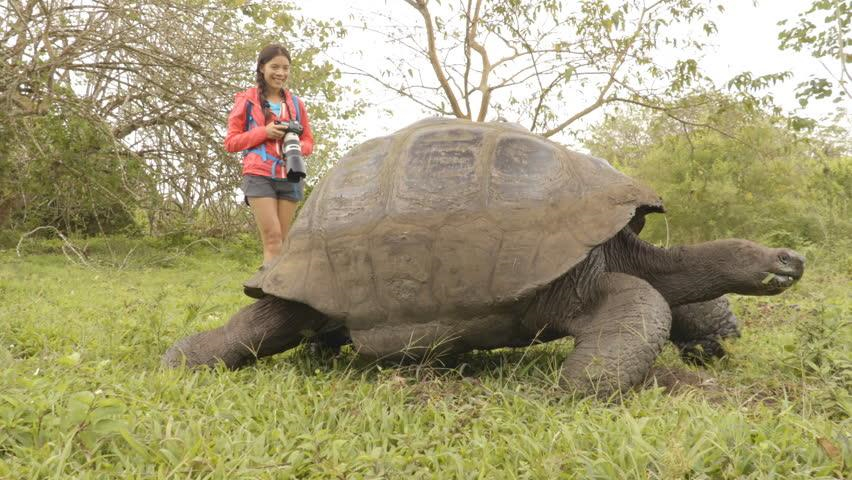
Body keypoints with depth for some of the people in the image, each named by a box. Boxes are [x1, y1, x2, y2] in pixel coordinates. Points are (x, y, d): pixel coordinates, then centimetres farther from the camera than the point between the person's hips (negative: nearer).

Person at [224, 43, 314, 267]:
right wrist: (264, 132, -11)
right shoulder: (247, 100, 6)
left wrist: (297, 146, -6)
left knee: (282, 240, 1)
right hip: (259, 176, -3)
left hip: (290, 176, 4)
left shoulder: (296, 104, 15)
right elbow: (231, 142, 4)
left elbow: (308, 141, 18)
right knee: (272, 238, -13)